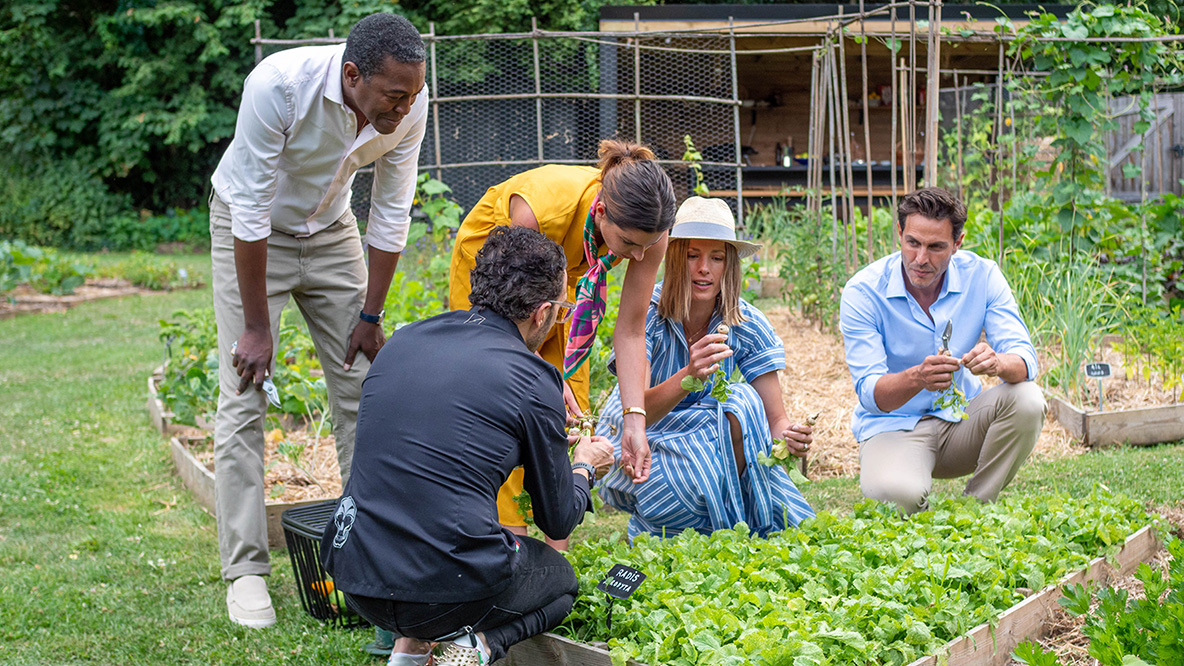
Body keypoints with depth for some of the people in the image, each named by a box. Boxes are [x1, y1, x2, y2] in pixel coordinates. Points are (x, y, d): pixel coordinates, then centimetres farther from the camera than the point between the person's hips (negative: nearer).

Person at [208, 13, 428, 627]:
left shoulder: (409, 105, -22)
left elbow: (391, 213, -10)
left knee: (362, 386, 1)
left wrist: (370, 315, -5)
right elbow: (251, 212, -28)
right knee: (244, 397, -9)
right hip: (250, 233, -4)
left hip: (329, 231, 4)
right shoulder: (279, 85, -35)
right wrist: (257, 326, -24)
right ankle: (244, 570, -3)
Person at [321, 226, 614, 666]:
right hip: (448, 592, -5)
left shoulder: (403, 340, 9)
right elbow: (558, 521, 5)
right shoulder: (534, 382, -7)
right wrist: (584, 466, 28)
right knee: (560, 579, 26)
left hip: (357, 583, 6)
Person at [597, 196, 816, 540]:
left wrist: (790, 437, -37)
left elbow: (775, 419, -13)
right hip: (638, 450, -3)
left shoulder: (748, 325, -12)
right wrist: (689, 377, -51)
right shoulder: (644, 313, -22)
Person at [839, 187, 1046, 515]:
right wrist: (917, 378, -44)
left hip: (962, 419, 4)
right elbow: (870, 393, -22)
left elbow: (1024, 359, -15)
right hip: (893, 426, -4)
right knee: (895, 494, -36)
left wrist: (996, 362, -40)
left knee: (1027, 401, -26)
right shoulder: (862, 292, -16)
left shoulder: (982, 276, -8)